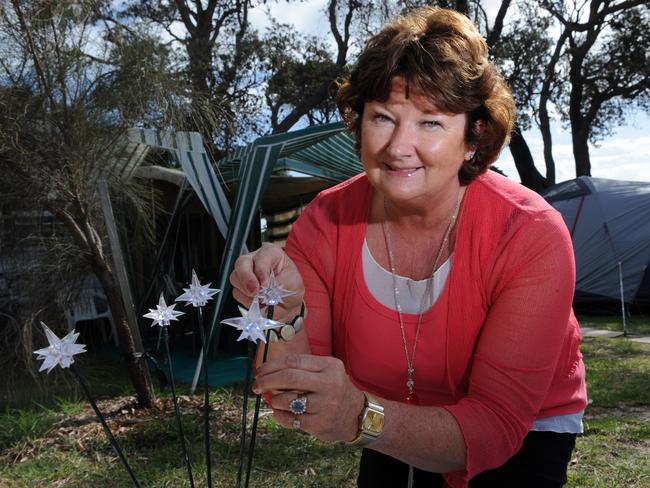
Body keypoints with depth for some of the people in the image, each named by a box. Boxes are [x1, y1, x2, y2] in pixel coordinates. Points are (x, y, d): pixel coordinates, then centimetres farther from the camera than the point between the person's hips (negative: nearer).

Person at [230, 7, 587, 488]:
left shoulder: (530, 236, -27)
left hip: (525, 435, -1)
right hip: (393, 436, 2)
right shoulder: (326, 222, -20)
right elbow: (297, 402, -18)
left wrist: (363, 417, -46)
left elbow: (497, 424, -30)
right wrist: (286, 317, -39)